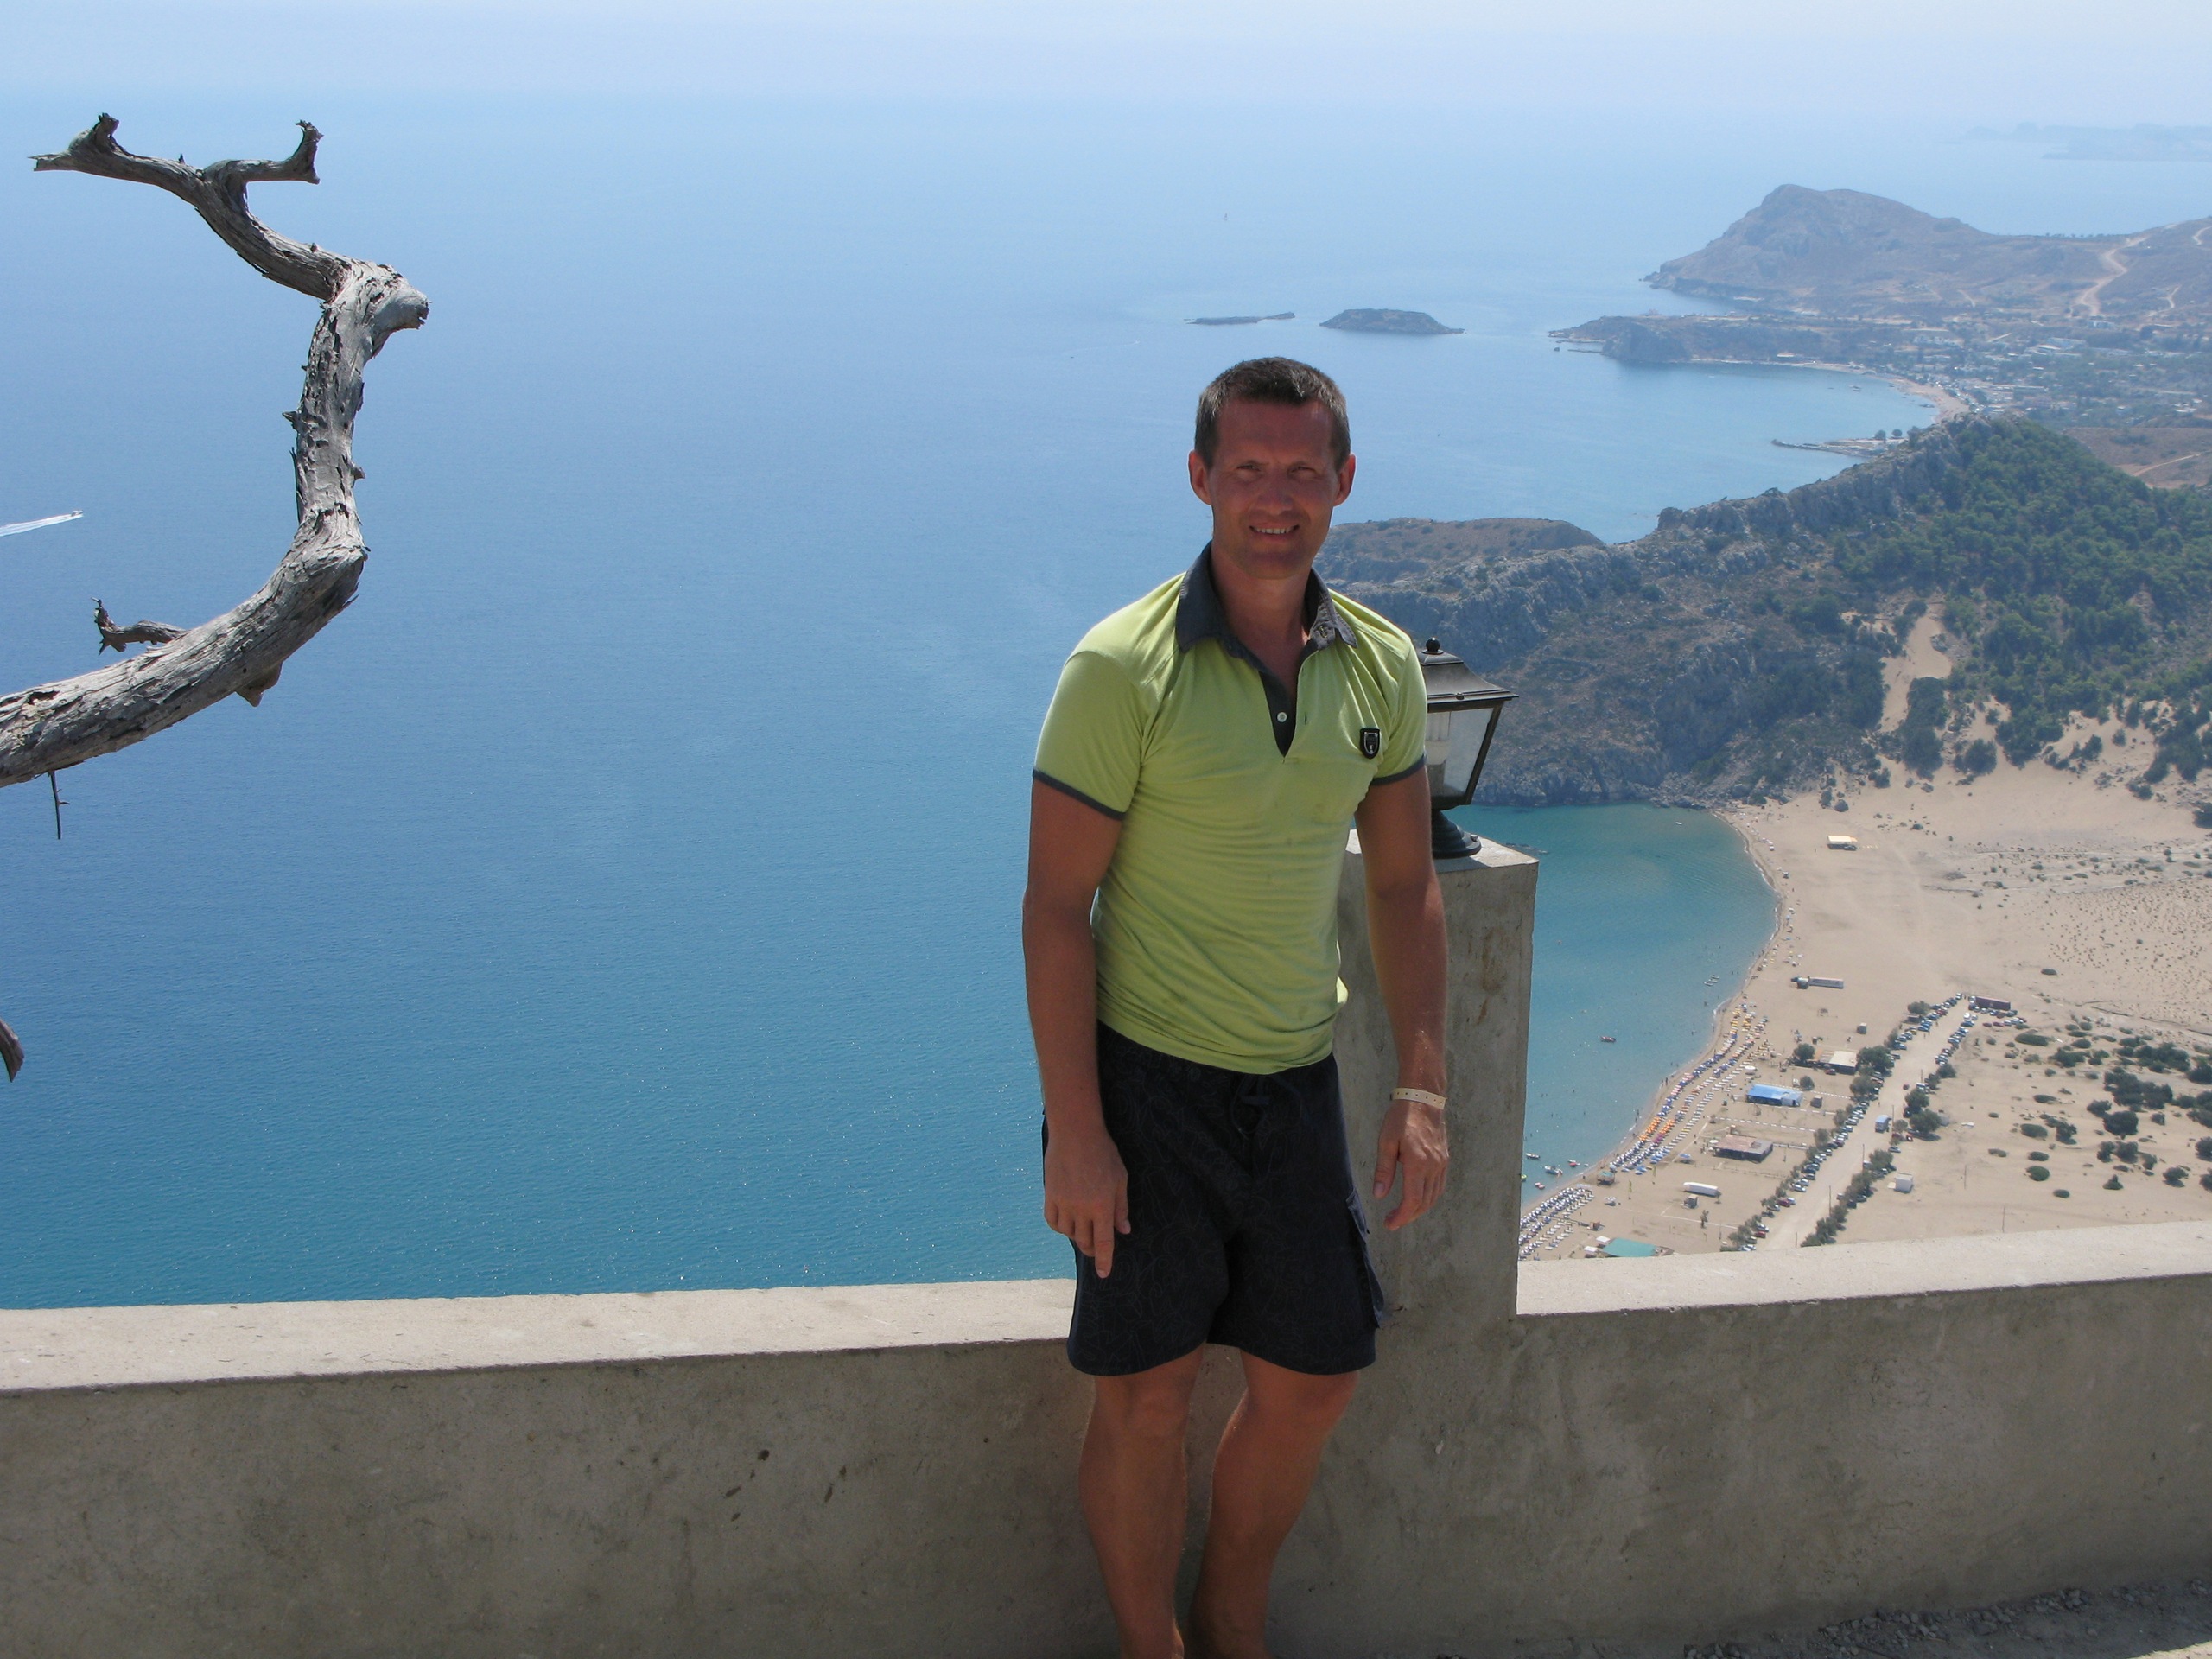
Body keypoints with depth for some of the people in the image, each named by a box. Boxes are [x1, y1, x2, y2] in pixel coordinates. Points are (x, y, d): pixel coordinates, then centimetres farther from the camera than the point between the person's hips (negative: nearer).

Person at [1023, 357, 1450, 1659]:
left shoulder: (1383, 666, 1)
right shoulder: (1124, 669, -15)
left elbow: (1405, 884, 9)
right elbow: (1057, 907, -14)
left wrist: (1425, 1088, 3)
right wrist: (1075, 1132, -17)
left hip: (1297, 1080, 5)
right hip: (1147, 1075, -5)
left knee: (1314, 1381, 13)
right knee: (1150, 1394, 3)